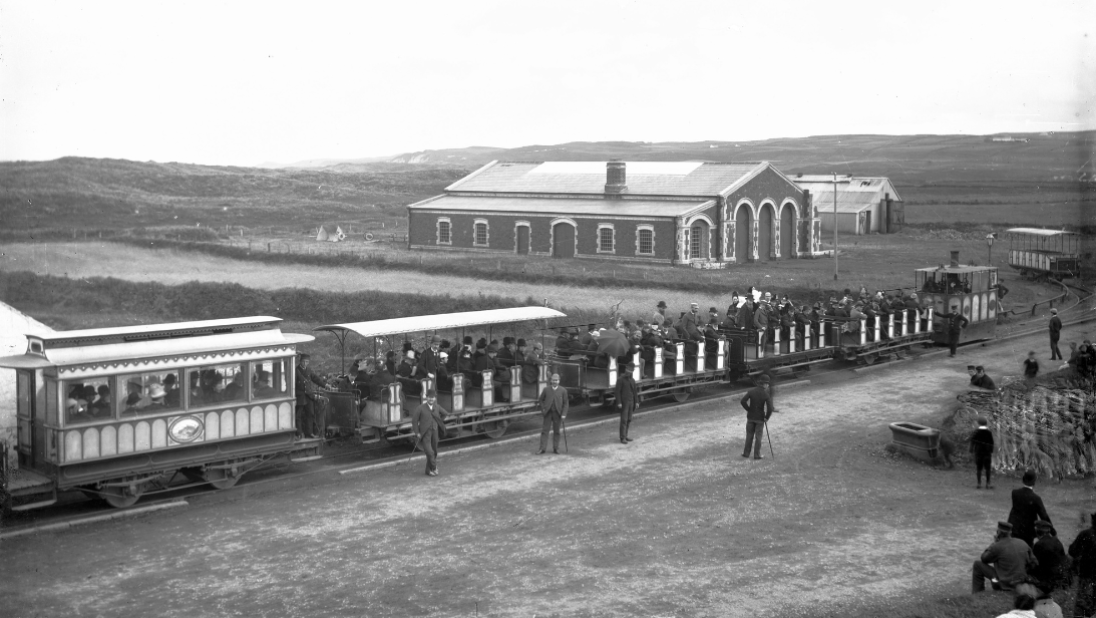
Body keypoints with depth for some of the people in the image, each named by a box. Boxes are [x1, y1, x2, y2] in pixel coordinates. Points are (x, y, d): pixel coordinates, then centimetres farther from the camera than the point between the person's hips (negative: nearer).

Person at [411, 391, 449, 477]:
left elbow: (445, 414, 22)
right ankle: (434, 467, 6)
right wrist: (417, 432, -8)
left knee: (434, 452, 8)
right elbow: (414, 420, -5)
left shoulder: (437, 407, 4)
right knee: (429, 452, -15)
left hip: (434, 432, 4)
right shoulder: (421, 408, -8)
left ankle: (429, 470, 22)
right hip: (425, 433, -4)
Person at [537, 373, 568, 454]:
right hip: (548, 414, 1)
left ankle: (555, 448, 15)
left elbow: (565, 403, -1)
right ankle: (542, 449, -2)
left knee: (556, 431, 7)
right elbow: (540, 400, 13)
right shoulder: (546, 390, 2)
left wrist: (564, 414, -9)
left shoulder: (563, 390, -1)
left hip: (557, 414, 0)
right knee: (545, 430, -2)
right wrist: (543, 409, 1)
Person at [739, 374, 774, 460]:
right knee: (758, 436, 8)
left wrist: (749, 410, -1)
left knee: (749, 435, 14)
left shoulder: (751, 391, -7)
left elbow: (743, 401, -14)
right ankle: (757, 454, 13)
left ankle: (746, 453, 20)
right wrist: (766, 417, -2)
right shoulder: (766, 395, -13)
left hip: (750, 417, 2)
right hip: (760, 418, -2)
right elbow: (770, 408, -19)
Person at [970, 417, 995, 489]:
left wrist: (971, 451, 4)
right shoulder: (989, 432, -5)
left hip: (978, 452, 0)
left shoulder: (975, 432, -4)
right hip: (987, 452, 0)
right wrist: (991, 452, 6)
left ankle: (979, 483, 2)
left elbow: (972, 442, -3)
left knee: (978, 468, 3)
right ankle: (988, 483, 4)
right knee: (987, 468, 5)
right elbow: (991, 443, -2)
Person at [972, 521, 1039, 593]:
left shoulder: (997, 547, -16)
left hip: (1005, 584, -6)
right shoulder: (1023, 544, 1)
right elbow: (1033, 564, 4)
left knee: (978, 564, 5)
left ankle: (977, 594, 11)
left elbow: (984, 559, 1)